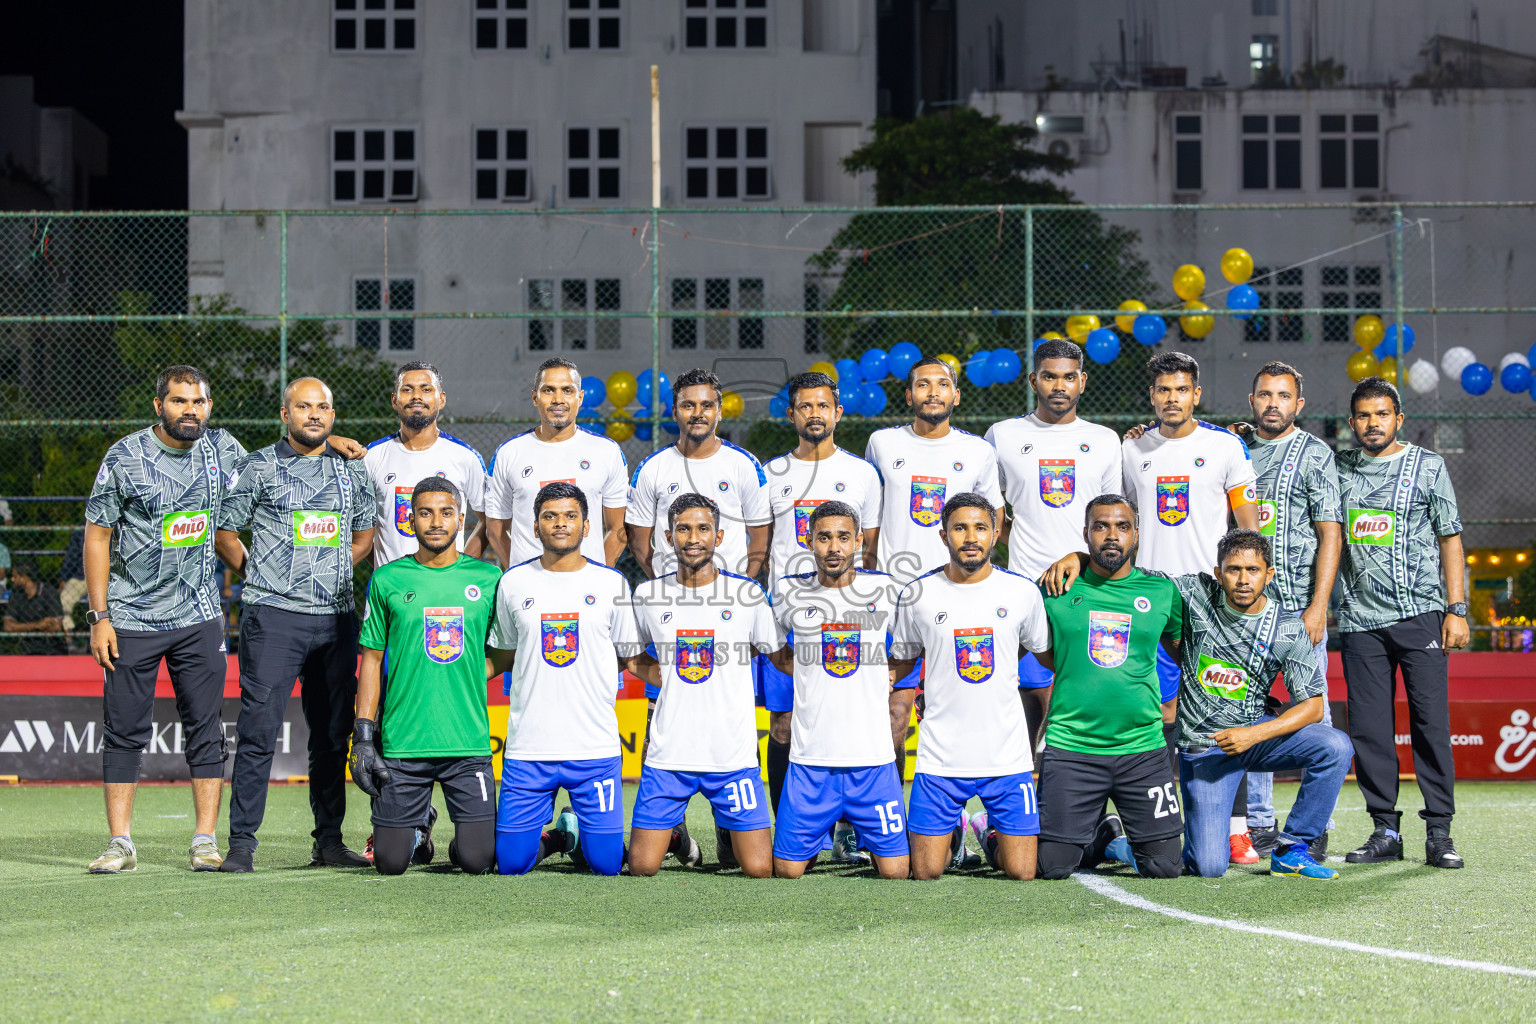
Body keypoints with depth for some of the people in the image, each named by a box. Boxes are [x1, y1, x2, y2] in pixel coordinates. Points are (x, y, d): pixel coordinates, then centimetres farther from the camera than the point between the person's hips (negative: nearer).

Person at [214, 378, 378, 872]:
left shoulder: (352, 472, 14)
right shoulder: (259, 466, 3)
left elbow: (365, 535, 24)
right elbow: (225, 532, 7)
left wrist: (333, 572, 11)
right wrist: (259, 578, 3)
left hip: (336, 618, 4)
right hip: (274, 615, -4)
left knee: (333, 734, 8)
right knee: (259, 732, -8)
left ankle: (329, 840, 16)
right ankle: (241, 843, -6)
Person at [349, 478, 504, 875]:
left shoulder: (488, 579, 6)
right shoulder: (388, 581, 4)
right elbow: (372, 661, 6)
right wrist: (363, 735, 0)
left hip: (469, 742, 0)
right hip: (402, 743, 0)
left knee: (477, 860, -7)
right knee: (391, 862, 0)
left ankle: (462, 843, 27)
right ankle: (420, 827, 33)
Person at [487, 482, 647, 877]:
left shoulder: (612, 584, 4)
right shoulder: (513, 583, 6)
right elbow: (501, 658, 16)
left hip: (595, 746, -1)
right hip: (527, 747, 1)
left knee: (606, 864, -4)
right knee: (510, 863, -4)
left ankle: (574, 833, 29)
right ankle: (549, 838, 29)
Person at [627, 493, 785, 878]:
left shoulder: (747, 594, 0)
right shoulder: (648, 595, 4)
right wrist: (670, 683, 7)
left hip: (733, 755, -1)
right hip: (667, 755, 1)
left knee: (759, 870, -8)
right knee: (641, 868, -4)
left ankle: (731, 831, 26)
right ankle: (676, 834, 29)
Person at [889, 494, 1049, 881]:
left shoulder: (1023, 592, 0)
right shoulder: (917, 595, -1)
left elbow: (1047, 654, 15)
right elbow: (901, 661, 12)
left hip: (1009, 756, 1)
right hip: (940, 757, 0)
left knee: (1021, 873, -2)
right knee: (926, 873, -3)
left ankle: (992, 833, 31)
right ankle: (948, 835, 31)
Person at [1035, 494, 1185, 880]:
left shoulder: (1161, 591, 5)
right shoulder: (1058, 587, 1)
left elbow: (1182, 647, 22)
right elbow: (1045, 655, 17)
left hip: (1144, 748, 1)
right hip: (1070, 746, -1)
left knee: (1164, 865, -3)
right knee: (1054, 866, -5)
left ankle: (1124, 843, 30)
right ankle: (1102, 835, 27)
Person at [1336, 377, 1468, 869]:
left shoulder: (1428, 465, 5)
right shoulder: (1339, 468, 11)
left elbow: (1450, 538, 4)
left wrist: (1456, 609, -3)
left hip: (1420, 613, -3)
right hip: (1361, 619, 3)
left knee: (1431, 722, -5)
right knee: (1369, 728, 1)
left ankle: (1439, 832, -2)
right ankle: (1385, 830, 9)